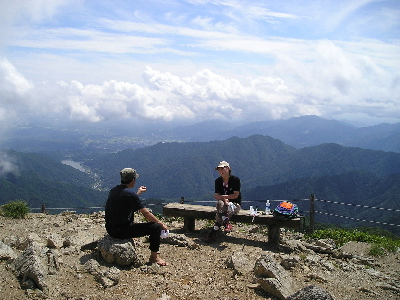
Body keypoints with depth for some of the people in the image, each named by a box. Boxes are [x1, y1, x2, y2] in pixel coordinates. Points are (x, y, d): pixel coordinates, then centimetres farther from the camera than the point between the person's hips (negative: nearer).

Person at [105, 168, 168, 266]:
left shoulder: (113, 190, 6)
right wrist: (161, 224, -2)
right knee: (156, 227, -4)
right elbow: (146, 214, -15)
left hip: (110, 229, 9)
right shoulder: (130, 194, -19)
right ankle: (154, 257, 9)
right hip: (121, 231, -9)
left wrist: (139, 192, 36)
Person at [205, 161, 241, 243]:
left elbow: (236, 195, -13)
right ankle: (227, 224, -32)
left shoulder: (235, 179, -9)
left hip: (235, 204, -4)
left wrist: (222, 196, -14)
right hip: (224, 203, 4)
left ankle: (214, 232, -33)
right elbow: (216, 196, -2)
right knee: (220, 203, -33)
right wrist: (224, 199, -23)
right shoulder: (218, 181, 4)